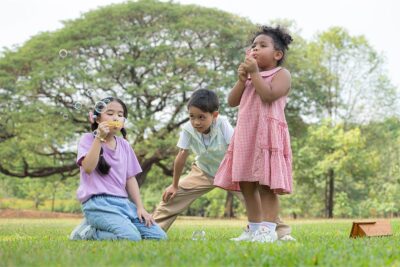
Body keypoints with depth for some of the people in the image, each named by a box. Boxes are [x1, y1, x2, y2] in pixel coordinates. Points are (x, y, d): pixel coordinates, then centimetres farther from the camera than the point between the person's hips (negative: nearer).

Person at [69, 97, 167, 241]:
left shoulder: (124, 144, 17)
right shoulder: (88, 139, 1)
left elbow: (130, 178, 16)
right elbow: (88, 168, -17)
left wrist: (140, 207, 6)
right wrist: (99, 138, -18)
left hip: (123, 202, 7)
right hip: (98, 202, -7)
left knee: (159, 237, -6)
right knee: (132, 238, -29)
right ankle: (87, 232, -4)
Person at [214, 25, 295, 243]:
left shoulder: (281, 74, 1)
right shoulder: (249, 77, 23)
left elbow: (269, 96, -17)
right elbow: (232, 101, 12)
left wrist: (254, 73, -12)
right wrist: (242, 79, 0)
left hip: (267, 134, -7)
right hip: (246, 134, 7)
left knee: (266, 185, -11)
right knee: (246, 185, 6)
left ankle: (268, 230, -12)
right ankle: (253, 229, 12)